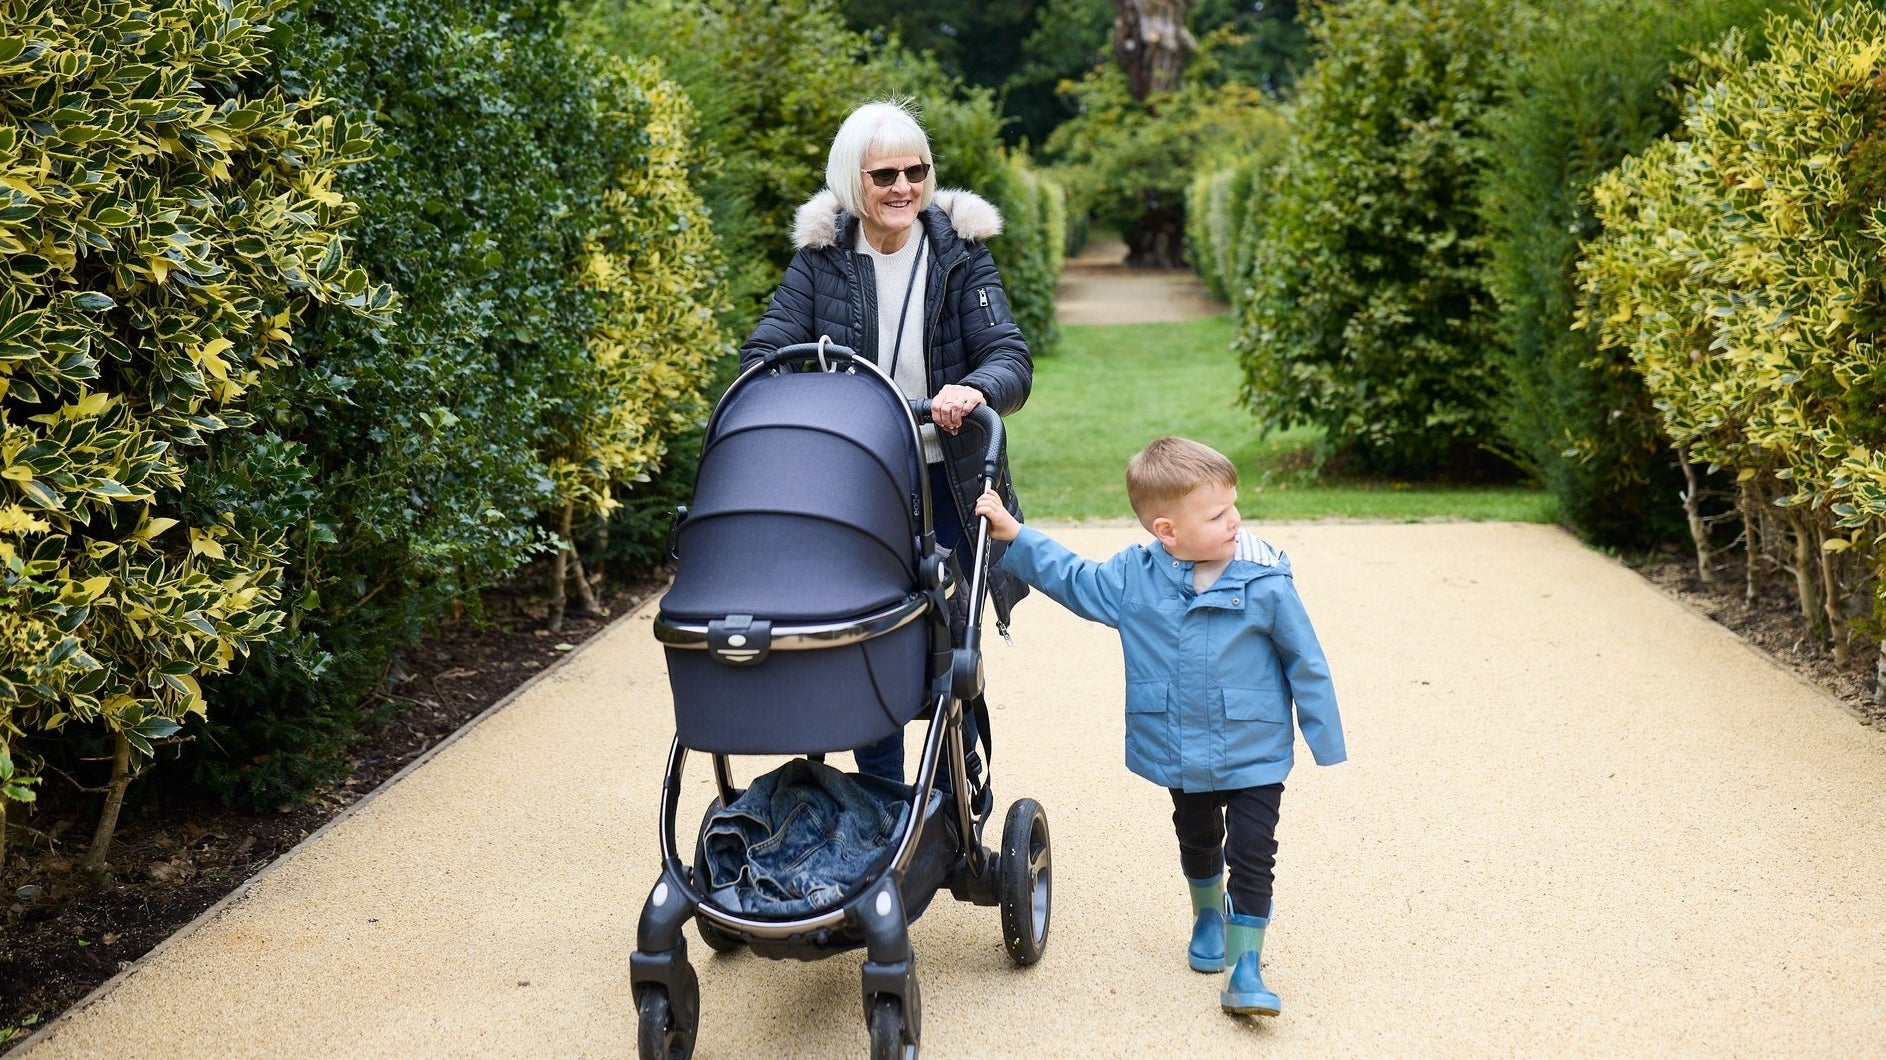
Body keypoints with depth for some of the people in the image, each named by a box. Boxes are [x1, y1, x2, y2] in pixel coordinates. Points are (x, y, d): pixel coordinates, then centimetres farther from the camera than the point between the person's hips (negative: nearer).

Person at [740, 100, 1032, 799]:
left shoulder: (960, 252, -3)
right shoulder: (820, 257, 0)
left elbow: (1011, 359, -13)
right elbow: (765, 352, -6)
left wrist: (974, 389, -37)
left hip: (946, 484, -1)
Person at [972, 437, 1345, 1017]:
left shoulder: (1265, 584, -18)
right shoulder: (1134, 578, -11)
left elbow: (1306, 663, -9)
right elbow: (1071, 578, 8)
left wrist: (1326, 741, -3)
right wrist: (1012, 534, 1)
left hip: (1255, 755, -3)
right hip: (1182, 755, 3)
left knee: (1251, 856, -4)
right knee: (1197, 844, 23)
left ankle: (1244, 970, 6)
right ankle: (1208, 916, 50)